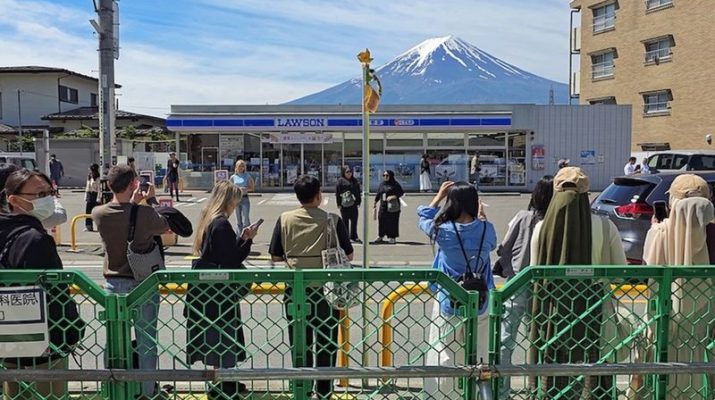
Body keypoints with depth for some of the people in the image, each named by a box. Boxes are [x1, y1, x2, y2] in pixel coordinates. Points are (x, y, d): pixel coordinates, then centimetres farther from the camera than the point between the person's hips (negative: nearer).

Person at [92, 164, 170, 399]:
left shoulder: (98, 213, -10)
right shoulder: (145, 214, -20)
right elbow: (165, 226, 0)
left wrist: (131, 202, 15)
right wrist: (152, 200, 8)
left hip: (113, 283, 3)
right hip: (142, 284, -3)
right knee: (146, 340, 10)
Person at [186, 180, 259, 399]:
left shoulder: (209, 220, 9)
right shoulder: (222, 224, -20)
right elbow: (232, 259, -20)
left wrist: (241, 238, 7)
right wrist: (247, 240, -11)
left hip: (209, 287, 10)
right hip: (219, 288, -10)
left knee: (217, 333, 17)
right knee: (222, 334, 1)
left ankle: (223, 381, 30)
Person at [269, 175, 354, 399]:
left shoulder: (285, 219, -5)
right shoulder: (332, 220, -9)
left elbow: (275, 256, 1)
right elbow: (348, 255, -3)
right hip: (325, 289, -1)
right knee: (326, 343, 12)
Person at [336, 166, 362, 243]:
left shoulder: (355, 180, 13)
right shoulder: (340, 181, -3)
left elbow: (358, 191, 17)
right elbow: (337, 193, -6)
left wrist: (358, 202, 11)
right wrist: (339, 204, -9)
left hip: (354, 204, 5)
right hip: (344, 205, -5)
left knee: (354, 221, 8)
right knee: (345, 221, 3)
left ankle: (354, 236, 18)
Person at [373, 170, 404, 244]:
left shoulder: (395, 184, -4)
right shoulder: (381, 184, 12)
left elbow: (401, 193, -5)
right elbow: (378, 194, 18)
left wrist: (393, 196, -17)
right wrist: (375, 203, 16)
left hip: (392, 206, -4)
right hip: (383, 205, 5)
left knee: (392, 221, -1)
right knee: (381, 220, 5)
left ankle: (392, 237, 10)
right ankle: (380, 236, 18)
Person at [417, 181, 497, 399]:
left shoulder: (443, 230, -15)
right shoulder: (486, 229, -9)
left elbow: (423, 217, 6)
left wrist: (439, 195, 15)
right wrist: (481, 216, 27)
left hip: (449, 302, -3)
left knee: (444, 358, 7)